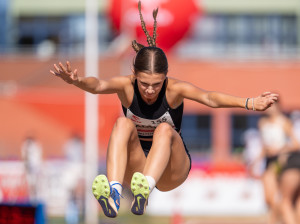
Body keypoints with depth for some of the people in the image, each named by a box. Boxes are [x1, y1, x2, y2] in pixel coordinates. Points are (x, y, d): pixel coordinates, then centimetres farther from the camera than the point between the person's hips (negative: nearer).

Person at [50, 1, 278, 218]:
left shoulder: (174, 89, -18)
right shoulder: (127, 86, -14)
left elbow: (209, 98, -35)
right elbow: (99, 86, -35)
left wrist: (249, 103, -53)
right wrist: (77, 80, -59)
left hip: (171, 171, -1)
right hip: (135, 167, 1)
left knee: (165, 130, -32)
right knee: (123, 124, -27)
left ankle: (144, 193, -56)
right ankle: (114, 192, -49)